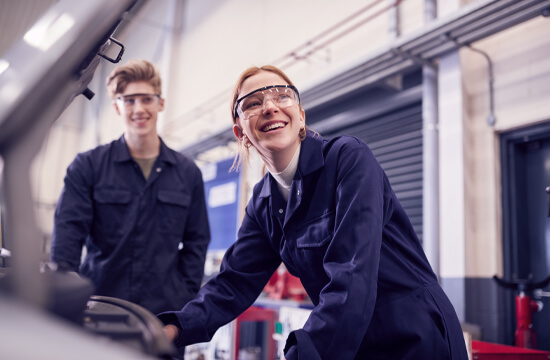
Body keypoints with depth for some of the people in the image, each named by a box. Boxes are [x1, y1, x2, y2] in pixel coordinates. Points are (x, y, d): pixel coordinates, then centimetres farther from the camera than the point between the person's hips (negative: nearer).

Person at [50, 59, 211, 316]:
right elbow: (67, 232, -2)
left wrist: (185, 300, 2)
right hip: (96, 310, -1)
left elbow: (196, 242, 11)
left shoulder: (188, 173, 9)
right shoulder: (88, 166, 4)